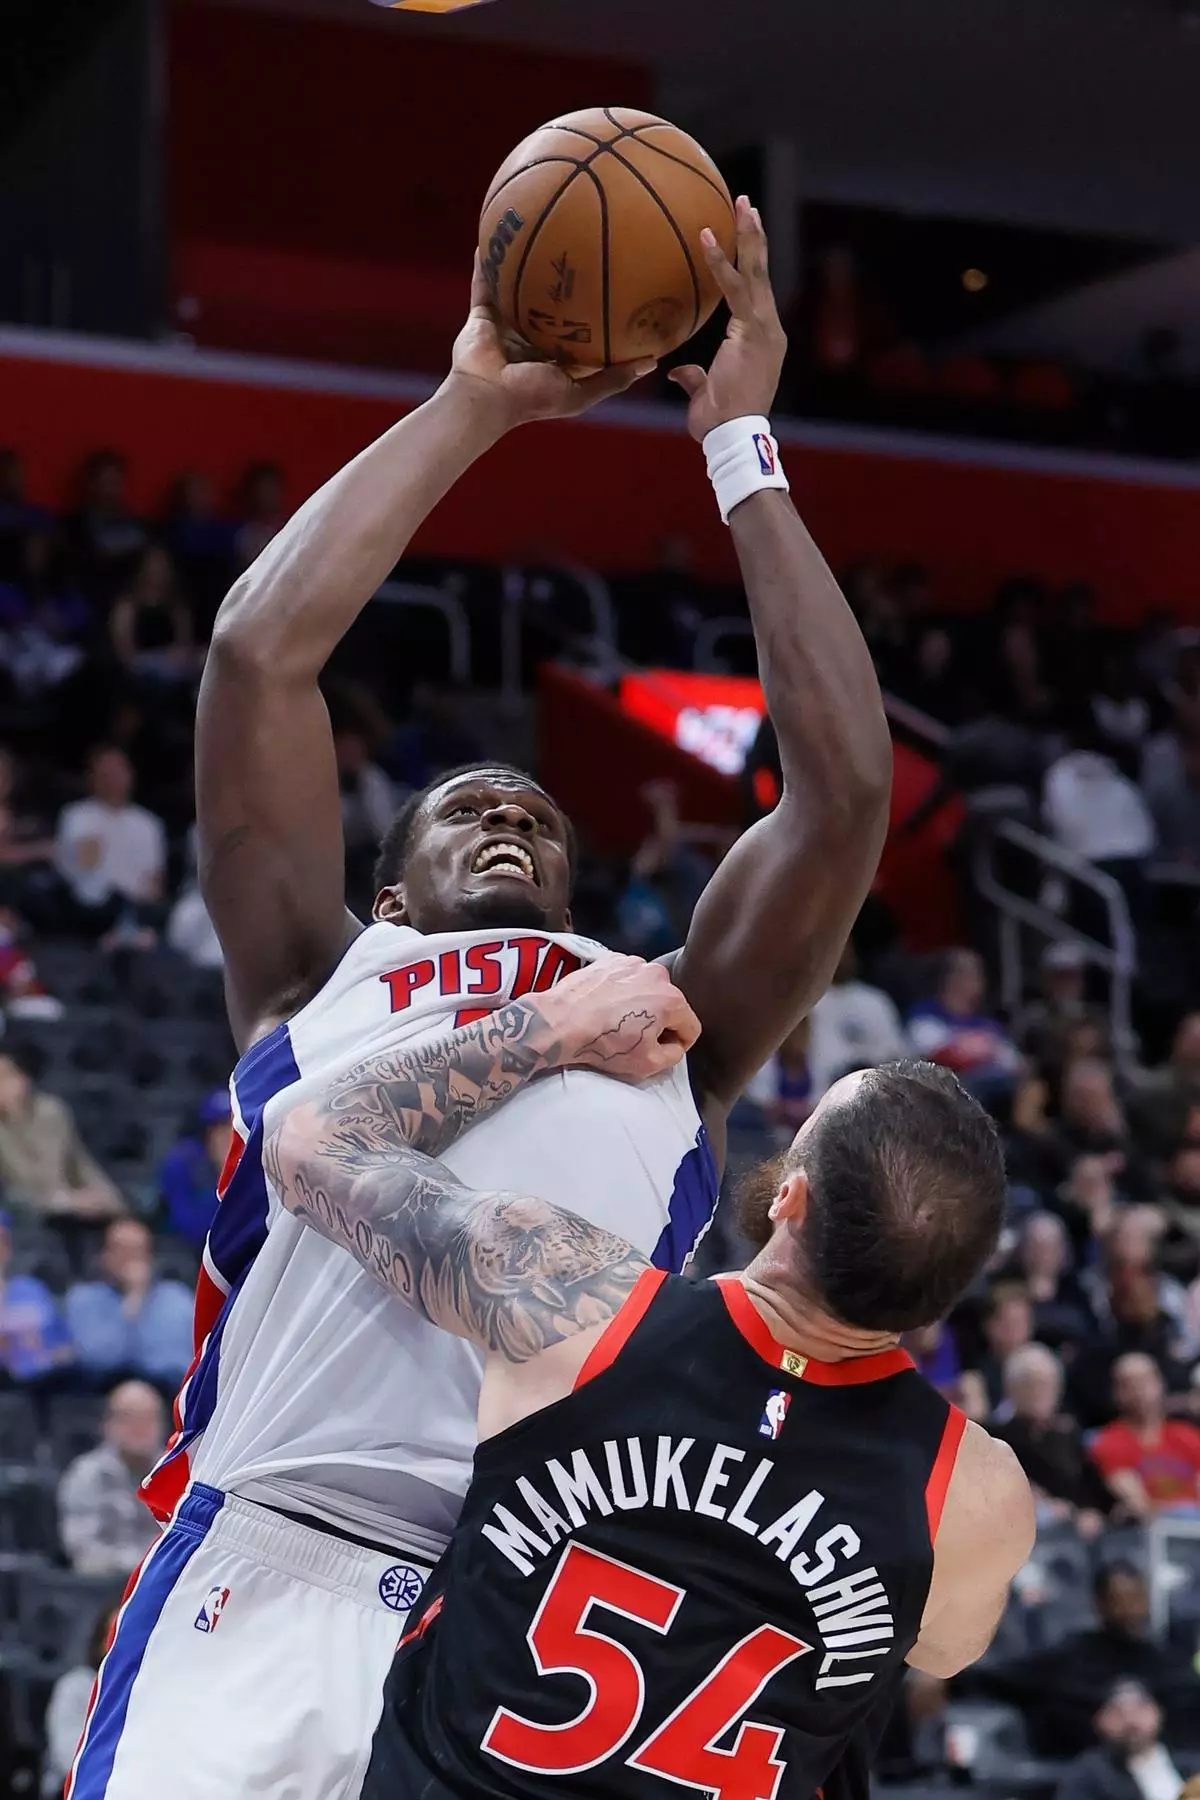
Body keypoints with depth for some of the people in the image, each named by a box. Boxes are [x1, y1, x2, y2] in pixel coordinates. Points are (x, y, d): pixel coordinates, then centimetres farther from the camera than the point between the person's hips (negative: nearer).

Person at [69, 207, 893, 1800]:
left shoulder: (669, 1029, 27)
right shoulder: (321, 987, 24)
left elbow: (847, 780, 18)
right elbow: (259, 652, 15)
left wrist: (741, 447, 22)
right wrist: (473, 410, 22)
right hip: (275, 1568, -1)